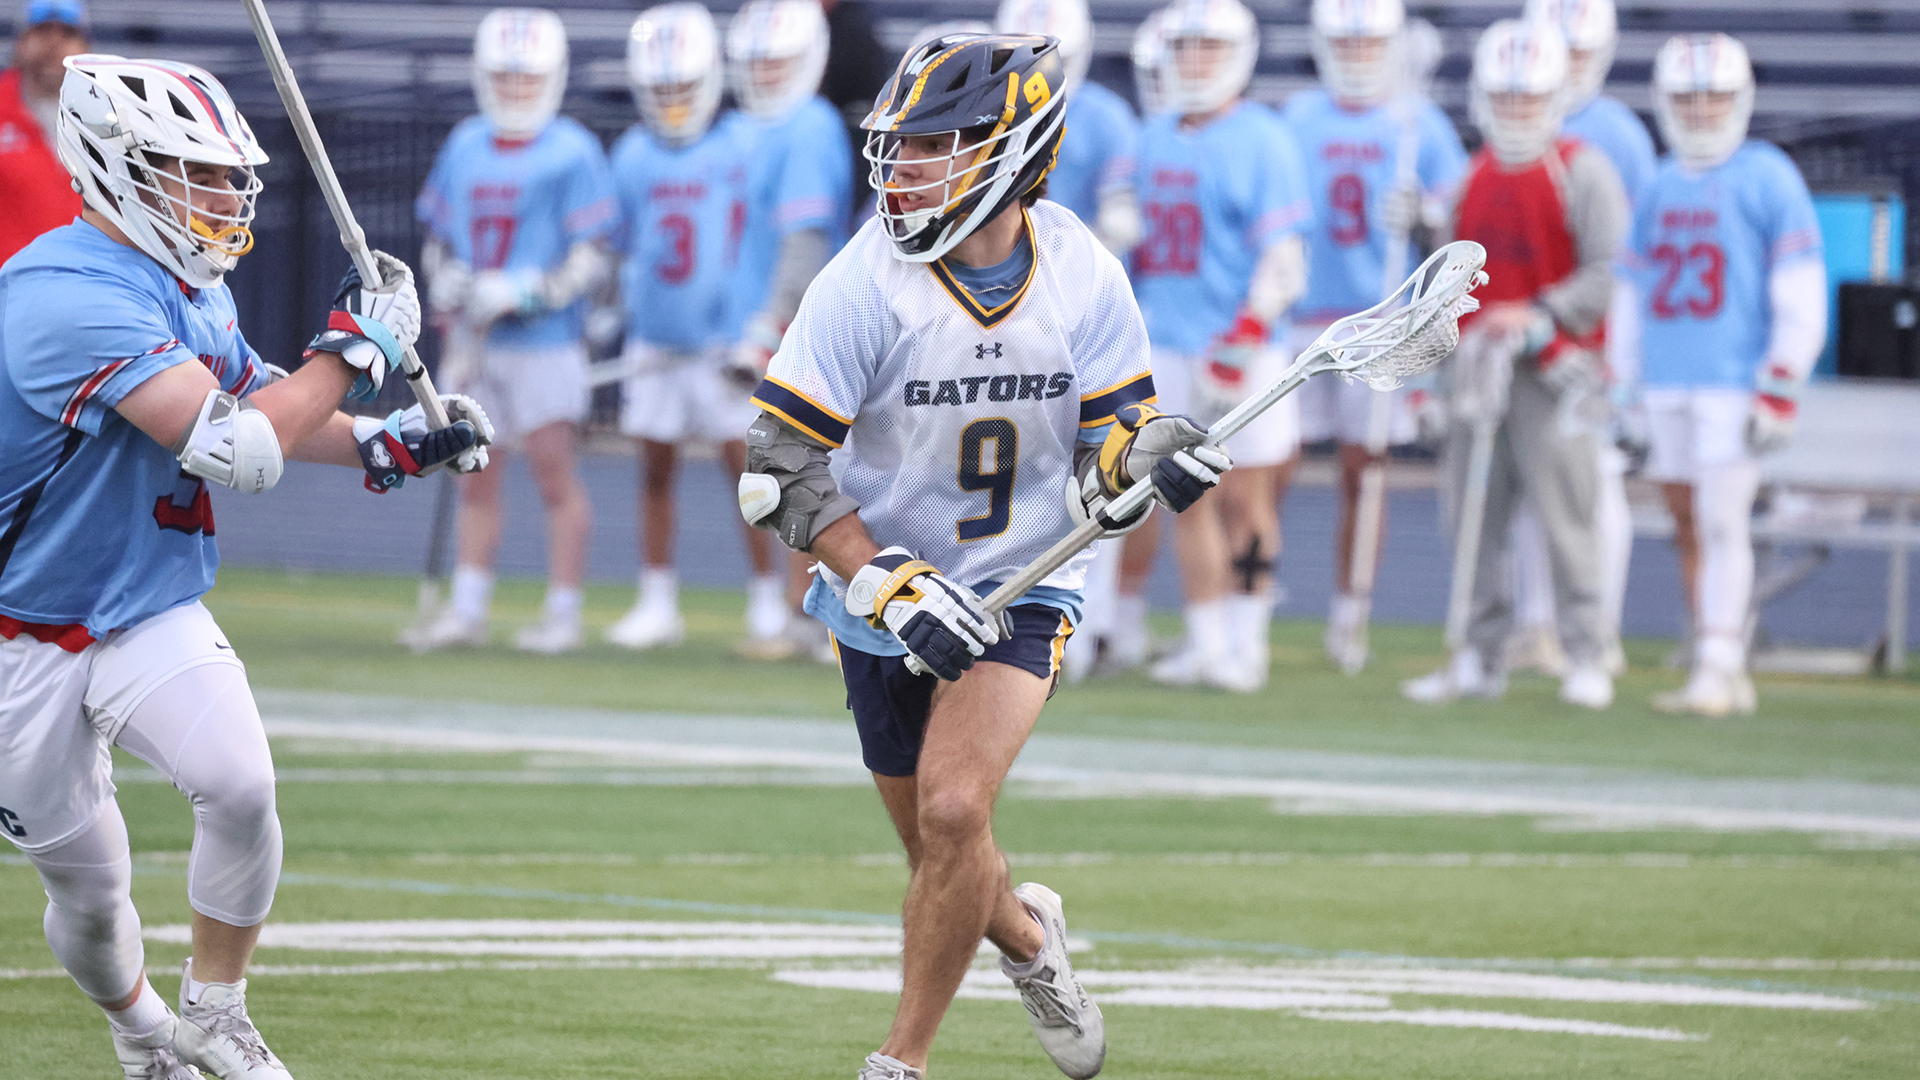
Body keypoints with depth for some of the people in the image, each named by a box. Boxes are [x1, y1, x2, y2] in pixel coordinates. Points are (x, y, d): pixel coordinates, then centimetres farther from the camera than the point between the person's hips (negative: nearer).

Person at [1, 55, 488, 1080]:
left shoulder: (193, 287, 2)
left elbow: (258, 406, 19)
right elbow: (236, 450, -33)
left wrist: (390, 446, 2)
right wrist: (352, 346, -21)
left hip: (153, 614, 6)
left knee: (239, 786, -20)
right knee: (87, 888, 6)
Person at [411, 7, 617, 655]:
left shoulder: (571, 154, -7)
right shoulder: (464, 148, 10)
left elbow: (594, 260, -10)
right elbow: (438, 239, 18)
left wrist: (523, 292, -20)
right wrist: (445, 283, -2)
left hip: (544, 341, -5)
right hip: (474, 344, 5)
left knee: (555, 474, -2)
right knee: (474, 479, 8)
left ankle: (564, 614, 3)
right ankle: (467, 611, 12)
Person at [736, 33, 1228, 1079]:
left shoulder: (1085, 278, -12)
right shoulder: (865, 285, -18)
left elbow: (1111, 440, -1)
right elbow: (777, 471, -17)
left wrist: (1149, 454, -26)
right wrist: (895, 590, -26)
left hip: (1023, 589, -1)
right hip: (885, 591, 1)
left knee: (953, 812, -21)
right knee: (940, 858, 9)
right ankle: (1026, 934, 44)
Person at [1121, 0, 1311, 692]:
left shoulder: (1261, 142, -7)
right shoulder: (1155, 141, 13)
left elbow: (1283, 259, -12)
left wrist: (1244, 339, -19)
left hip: (1237, 348, -6)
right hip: (1165, 345, 6)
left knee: (1245, 499, 0)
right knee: (1188, 501, 3)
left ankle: (1245, 642, 5)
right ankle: (1206, 641, 8)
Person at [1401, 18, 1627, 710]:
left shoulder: (1582, 172, -4)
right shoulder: (1473, 179, 15)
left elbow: (1610, 275, -11)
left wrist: (1540, 316, -20)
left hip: (1551, 367, -6)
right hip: (1480, 364, 6)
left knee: (1565, 515, -7)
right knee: (1476, 516, 5)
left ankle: (1586, 659, -2)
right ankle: (1479, 658, 12)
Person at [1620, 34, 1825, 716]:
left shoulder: (1768, 180, -5)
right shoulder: (1660, 187, 13)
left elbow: (1801, 300, -7)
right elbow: (1635, 295, 20)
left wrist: (1779, 394, -13)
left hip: (1733, 386, -6)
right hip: (1667, 385, 6)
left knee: (1722, 524, -9)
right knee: (1689, 527, 6)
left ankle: (1717, 671, -7)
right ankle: (1726, 678, 11)